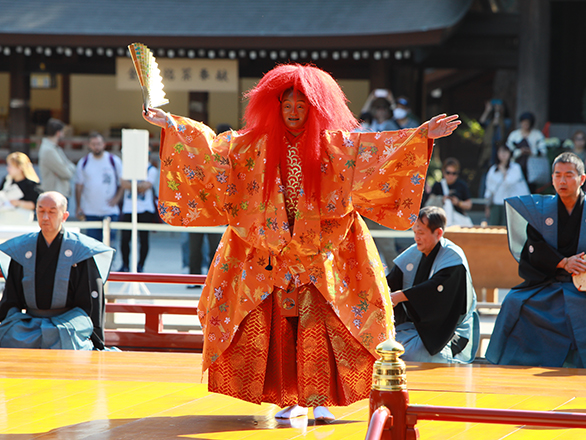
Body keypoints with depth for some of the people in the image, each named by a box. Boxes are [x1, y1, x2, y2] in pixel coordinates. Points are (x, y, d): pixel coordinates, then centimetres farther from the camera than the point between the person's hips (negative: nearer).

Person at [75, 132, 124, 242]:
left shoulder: (114, 161, 2)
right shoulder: (83, 162, 5)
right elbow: (79, 186, 10)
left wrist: (116, 199, -5)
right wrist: (78, 207, 3)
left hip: (110, 211, -1)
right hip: (90, 212, 1)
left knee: (108, 240, -6)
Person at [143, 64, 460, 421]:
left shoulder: (336, 146, -1)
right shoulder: (256, 145, 4)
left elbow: (380, 151, -7)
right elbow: (212, 149, 5)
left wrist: (423, 136, -18)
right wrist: (172, 125, -1)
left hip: (319, 257, -2)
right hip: (272, 258, 2)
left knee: (317, 328, -10)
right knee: (280, 329, 1)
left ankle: (320, 401, -7)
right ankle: (290, 400, 9)